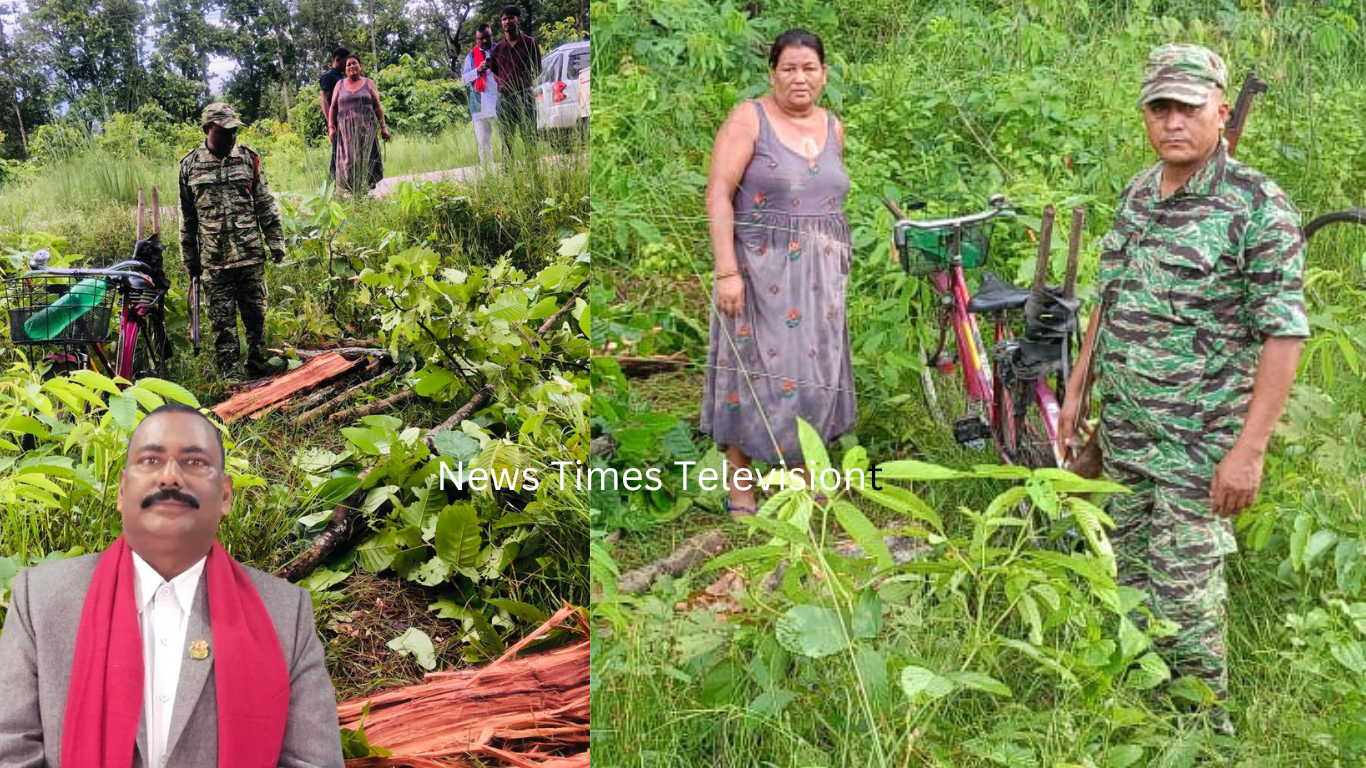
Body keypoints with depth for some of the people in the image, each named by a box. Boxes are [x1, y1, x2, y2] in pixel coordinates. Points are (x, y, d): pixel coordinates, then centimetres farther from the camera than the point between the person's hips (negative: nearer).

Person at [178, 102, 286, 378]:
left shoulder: (249, 159, 4)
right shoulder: (190, 165, 4)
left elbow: (267, 207, 7)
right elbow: (186, 217, 10)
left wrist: (276, 242, 2)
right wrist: (190, 258, 10)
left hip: (251, 255, 0)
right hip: (214, 261, 0)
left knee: (256, 315, 8)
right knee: (222, 321, 3)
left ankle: (257, 367, 23)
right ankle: (229, 377, 10)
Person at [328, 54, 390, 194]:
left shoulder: (368, 83, 10)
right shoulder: (340, 85, 13)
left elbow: (378, 107, 8)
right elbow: (333, 107, 11)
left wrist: (383, 126, 0)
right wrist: (331, 127, -1)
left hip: (366, 128, -1)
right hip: (346, 129, 1)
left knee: (366, 158, -8)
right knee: (349, 159, -6)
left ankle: (367, 188, -7)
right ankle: (352, 191, -8)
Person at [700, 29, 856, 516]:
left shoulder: (834, 127, 11)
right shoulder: (749, 118, -6)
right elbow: (718, 195, -13)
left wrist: (839, 266, 14)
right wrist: (727, 271, -21)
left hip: (819, 275, 5)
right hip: (760, 271, -5)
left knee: (812, 372, 9)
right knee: (755, 374, -2)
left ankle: (797, 471, 24)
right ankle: (739, 486, 10)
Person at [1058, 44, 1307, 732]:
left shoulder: (1257, 207, -15)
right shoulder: (1137, 193, 7)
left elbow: (1284, 333, -17)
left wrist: (1249, 449, -21)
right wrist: (1077, 388, 15)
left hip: (1199, 445, -7)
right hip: (1121, 432, 7)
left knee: (1184, 593, 0)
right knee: (1131, 575, 18)